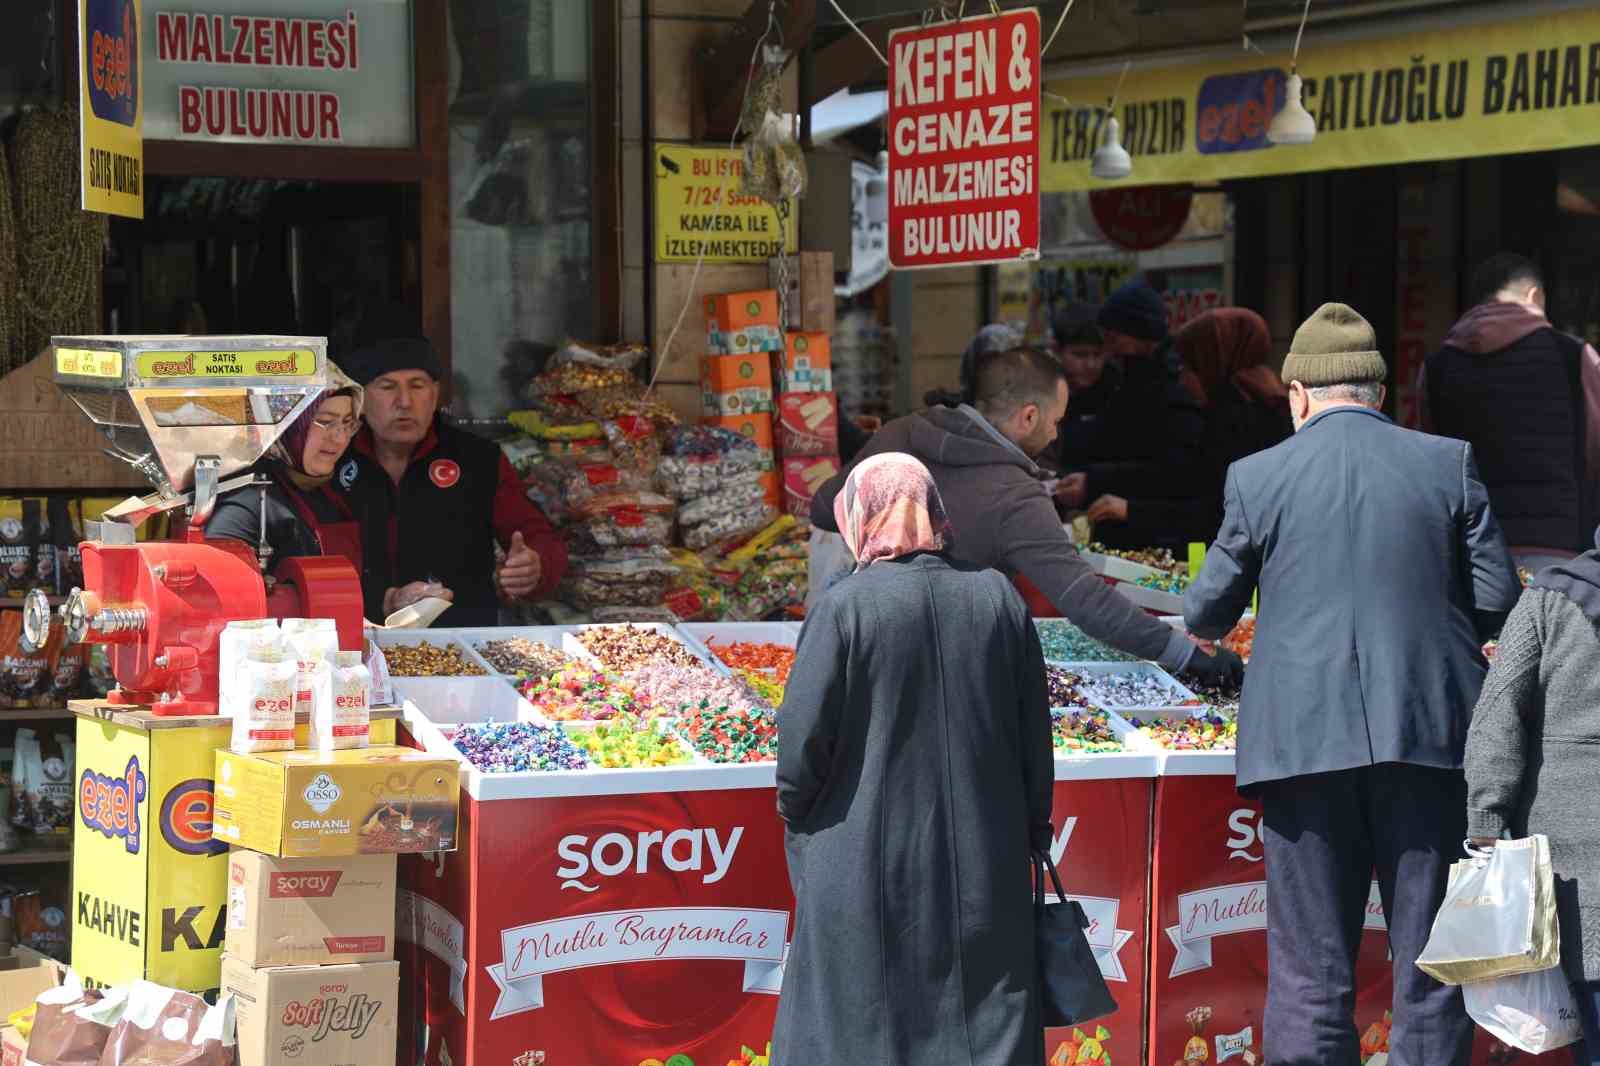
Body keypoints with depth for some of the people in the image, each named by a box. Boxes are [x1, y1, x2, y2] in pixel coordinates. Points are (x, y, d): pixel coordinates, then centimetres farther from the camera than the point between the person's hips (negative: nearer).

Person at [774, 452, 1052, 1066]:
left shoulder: (846, 608, -13)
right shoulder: (997, 599, 0)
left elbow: (803, 736, -12)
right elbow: (1035, 729, 6)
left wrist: (794, 810, 7)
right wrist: (1033, 828, 17)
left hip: (868, 862, -3)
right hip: (985, 858, 4)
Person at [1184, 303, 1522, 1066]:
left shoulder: (1257, 478, 0)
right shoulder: (1450, 464, 2)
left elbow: (1206, 616, 7)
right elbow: (1498, 602, 2)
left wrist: (1205, 625, 31)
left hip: (1306, 743, 0)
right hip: (1429, 739, 1)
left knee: (1309, 972, 4)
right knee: (1430, 961, 7)